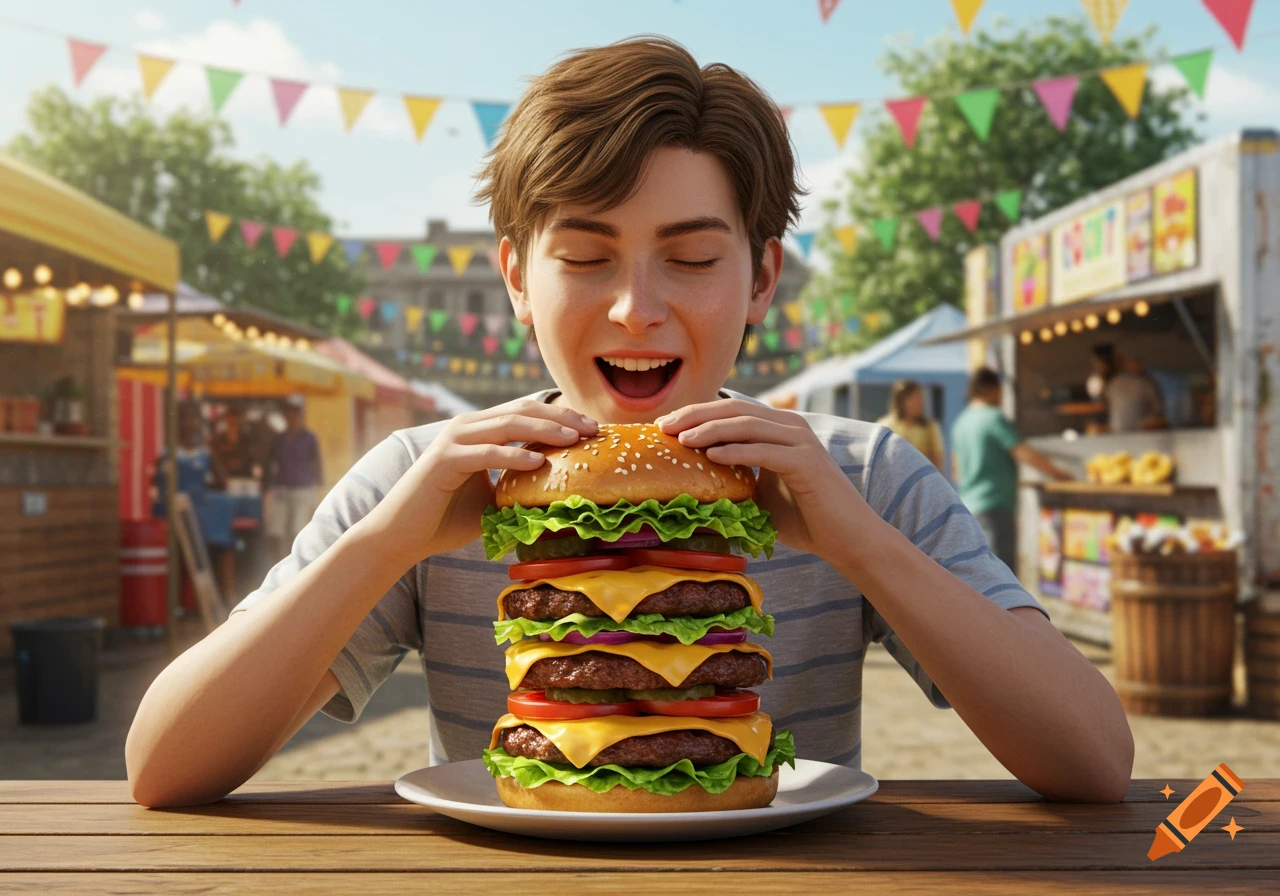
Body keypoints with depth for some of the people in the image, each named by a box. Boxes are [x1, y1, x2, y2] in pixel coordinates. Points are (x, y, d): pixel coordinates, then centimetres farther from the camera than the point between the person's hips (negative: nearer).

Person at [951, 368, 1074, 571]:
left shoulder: (960, 422, 14)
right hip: (994, 506, -8)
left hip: (968, 506, 9)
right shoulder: (994, 418, -11)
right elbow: (1026, 455, -15)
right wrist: (1059, 473, -3)